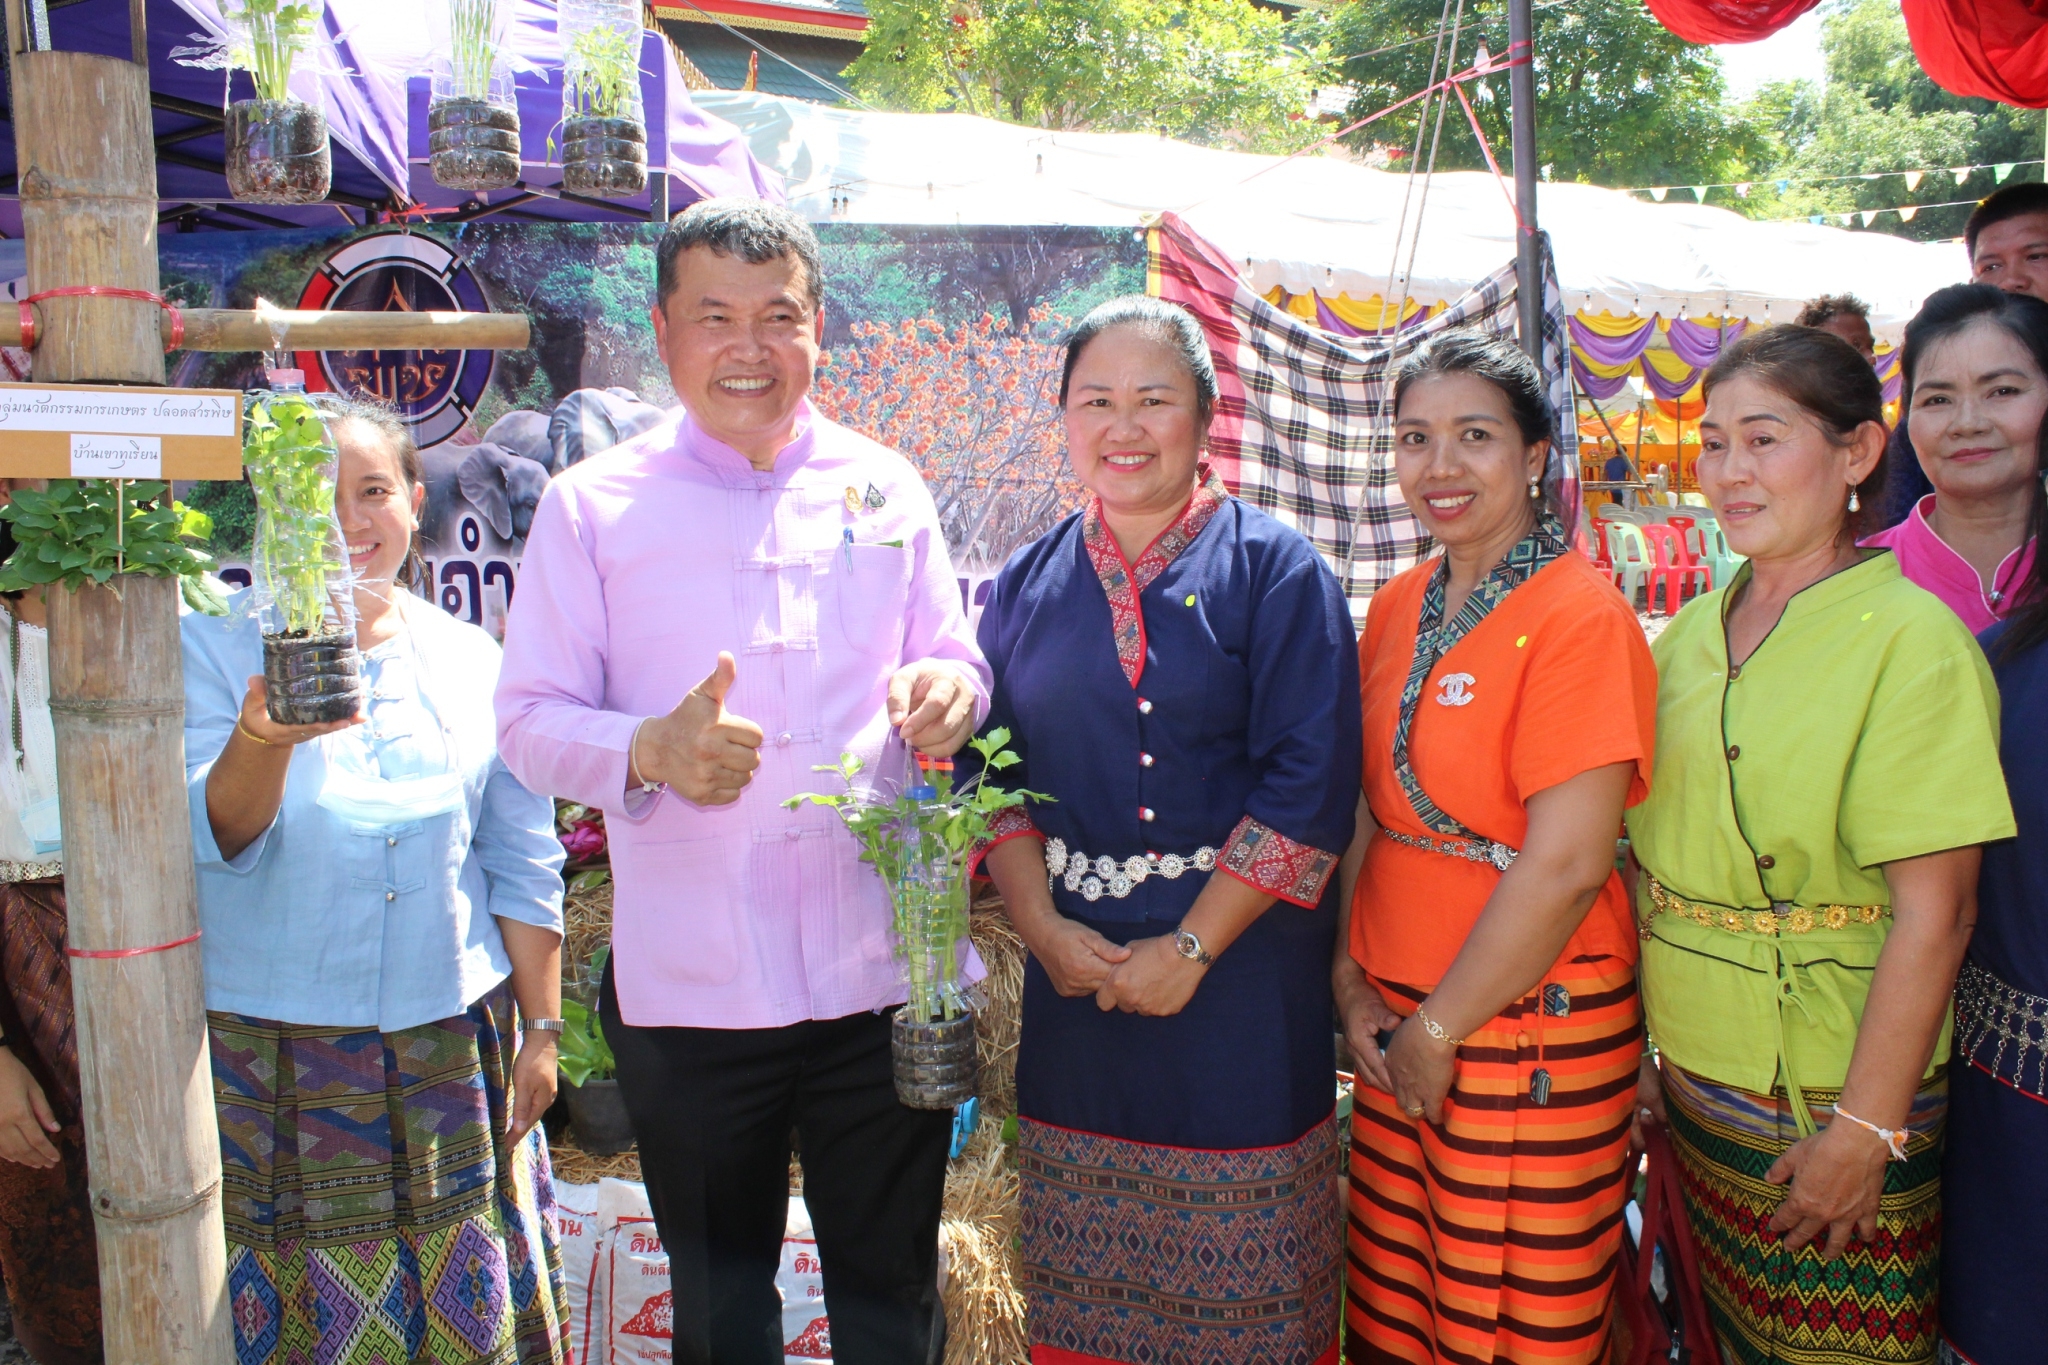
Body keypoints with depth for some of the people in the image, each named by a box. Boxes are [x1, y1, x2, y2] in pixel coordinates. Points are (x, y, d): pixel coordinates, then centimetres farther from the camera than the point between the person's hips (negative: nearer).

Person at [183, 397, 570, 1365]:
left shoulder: (470, 660, 4)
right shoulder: (216, 646, -2)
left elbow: (523, 865, 8)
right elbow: (213, 840, -12)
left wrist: (542, 1028, 7)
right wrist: (262, 741, -32)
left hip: (451, 1041, 2)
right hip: (272, 1049, -2)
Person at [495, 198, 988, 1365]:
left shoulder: (886, 488, 6)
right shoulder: (592, 505, 0)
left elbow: (957, 667, 11)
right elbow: (530, 718, -1)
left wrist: (951, 694, -14)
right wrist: (650, 751, -22)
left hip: (882, 972, 2)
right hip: (691, 991, -1)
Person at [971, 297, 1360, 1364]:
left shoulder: (1273, 569, -4)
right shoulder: (1029, 584, 8)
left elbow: (1309, 784, -11)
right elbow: (997, 769, 7)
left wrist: (1191, 947, -13)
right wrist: (1043, 926, -6)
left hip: (1240, 980, -3)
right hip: (1076, 973, 4)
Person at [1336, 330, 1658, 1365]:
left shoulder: (1582, 617, -15)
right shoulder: (1399, 608, 7)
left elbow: (1566, 866, -19)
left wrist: (1437, 1032, -12)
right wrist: (1352, 982, 1)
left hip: (1529, 1032, -6)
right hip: (1395, 1022, 6)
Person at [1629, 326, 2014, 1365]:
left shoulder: (1909, 637, -15)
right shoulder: (1693, 632, 5)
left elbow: (1933, 914, -18)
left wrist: (1865, 1132, -18)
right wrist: (1641, 1048, 9)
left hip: (1825, 1090, -6)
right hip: (1693, 1076, 6)